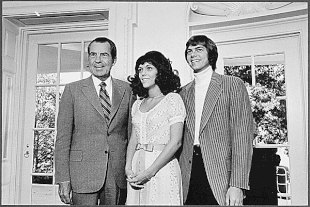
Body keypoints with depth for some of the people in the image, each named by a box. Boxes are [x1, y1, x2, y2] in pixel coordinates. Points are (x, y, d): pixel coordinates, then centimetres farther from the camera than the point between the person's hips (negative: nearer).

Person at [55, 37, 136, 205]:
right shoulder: (72, 90, 1)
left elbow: (132, 134, 7)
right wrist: (63, 179, -7)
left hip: (119, 175, 2)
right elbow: (63, 138, -1)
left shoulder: (127, 90, 6)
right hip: (84, 174, -1)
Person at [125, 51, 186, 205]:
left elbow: (175, 142, -13)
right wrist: (128, 167, -6)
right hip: (137, 166, 5)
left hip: (161, 167, -5)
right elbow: (133, 139, 10)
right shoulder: (138, 104, 12)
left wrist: (149, 172, -15)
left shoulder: (172, 99, -6)